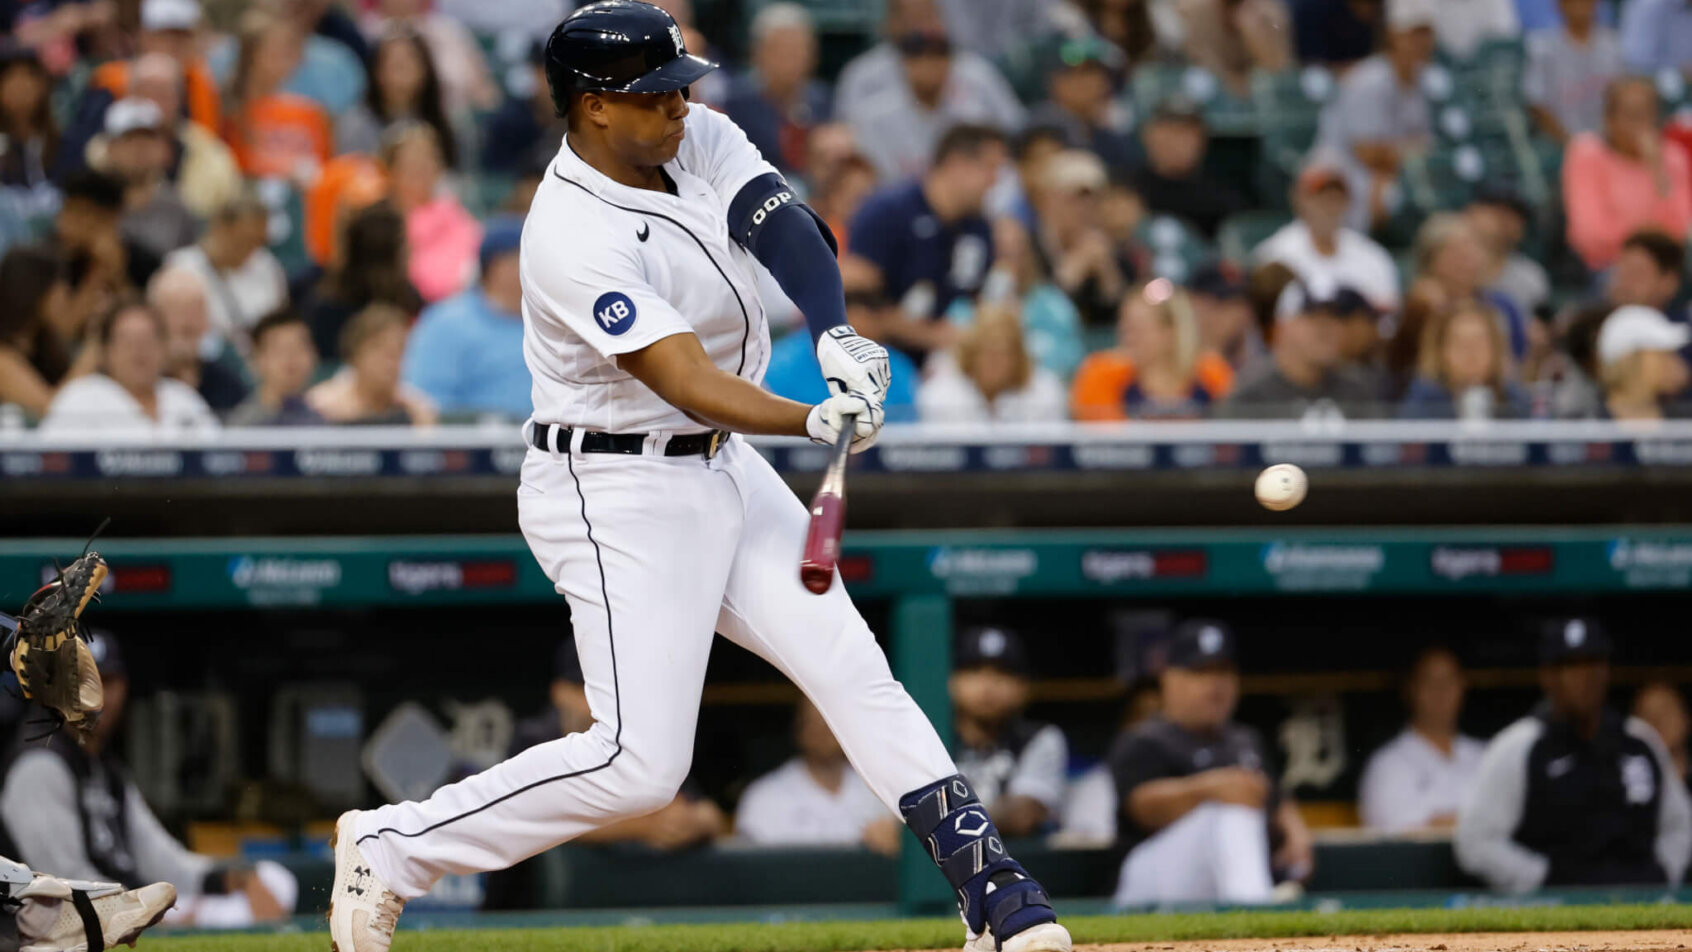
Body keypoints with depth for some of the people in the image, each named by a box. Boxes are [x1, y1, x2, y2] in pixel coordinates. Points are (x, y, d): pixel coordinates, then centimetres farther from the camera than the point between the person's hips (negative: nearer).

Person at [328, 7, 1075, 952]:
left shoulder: (700, 140, 0)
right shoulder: (575, 239, -25)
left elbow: (789, 229, -14)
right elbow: (688, 382, -31)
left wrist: (838, 333, -33)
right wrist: (814, 421, -45)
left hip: (721, 469, 8)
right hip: (617, 494, -8)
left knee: (856, 672, 3)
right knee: (638, 763, -11)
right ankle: (391, 847, 1)